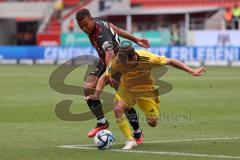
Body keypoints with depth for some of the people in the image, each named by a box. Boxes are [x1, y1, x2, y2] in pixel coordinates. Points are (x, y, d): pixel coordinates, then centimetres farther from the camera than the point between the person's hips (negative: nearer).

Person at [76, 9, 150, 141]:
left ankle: (138, 133, 7)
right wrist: (135, 40, 11)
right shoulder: (98, 21, -9)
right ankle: (102, 122, 1)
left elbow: (109, 53, -54)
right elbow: (116, 29, 3)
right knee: (88, 88, -12)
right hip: (103, 62, 8)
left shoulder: (102, 35, -36)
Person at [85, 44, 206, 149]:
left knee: (152, 123, -4)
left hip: (146, 89, -1)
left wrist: (191, 71, -17)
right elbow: (104, 77, -14)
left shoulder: (147, 59, -34)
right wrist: (96, 95, -25)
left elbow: (170, 61, -21)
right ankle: (130, 140, -13)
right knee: (118, 109, -26)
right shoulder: (117, 62, -29)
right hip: (126, 87, 1)